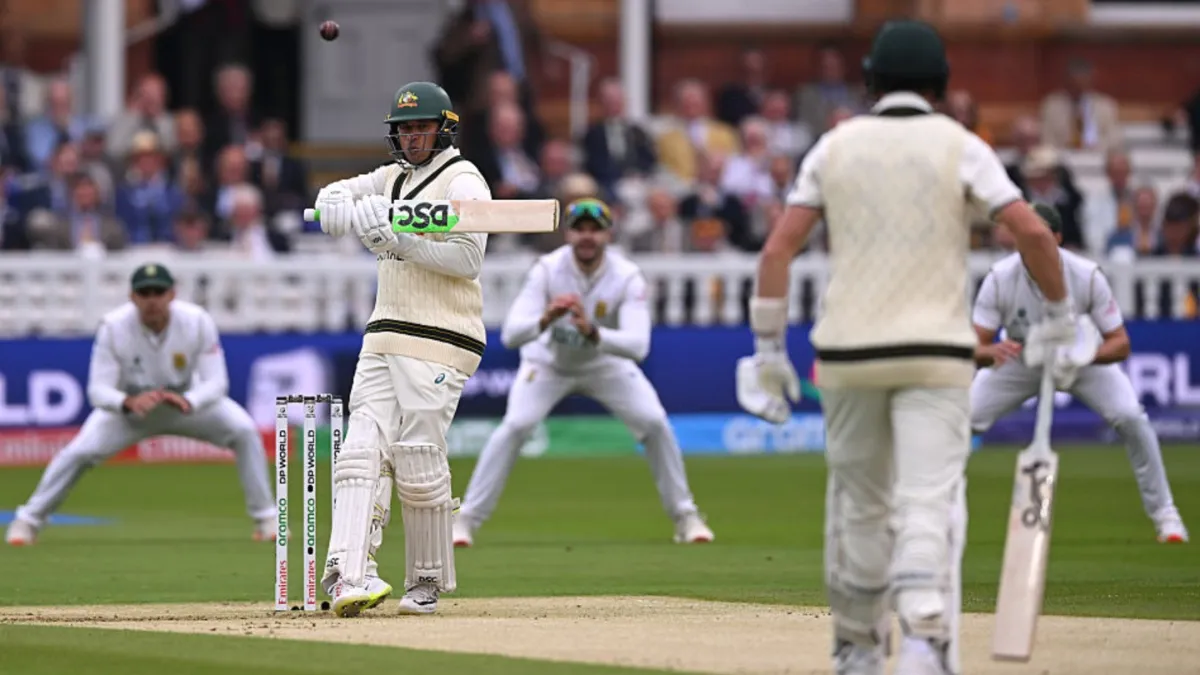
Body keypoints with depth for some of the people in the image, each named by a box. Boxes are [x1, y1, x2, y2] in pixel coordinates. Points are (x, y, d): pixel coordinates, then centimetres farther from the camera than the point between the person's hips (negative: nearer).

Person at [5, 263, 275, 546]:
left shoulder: (198, 321, -27)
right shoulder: (113, 326, -28)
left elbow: (216, 382, -27)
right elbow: (98, 390, -28)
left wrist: (188, 402, -50)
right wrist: (128, 403, -52)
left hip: (189, 400, 1)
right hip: (128, 404, -1)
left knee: (244, 430, -20)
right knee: (79, 451, -22)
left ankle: (265, 518, -5)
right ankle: (28, 520, -1)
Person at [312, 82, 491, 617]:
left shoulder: (463, 182, -4)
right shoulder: (394, 177, 19)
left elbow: (468, 258, -15)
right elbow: (332, 199, 18)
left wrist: (399, 237, -20)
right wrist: (345, 207, -6)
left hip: (439, 341, -7)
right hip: (384, 339, 7)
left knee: (419, 461, -8)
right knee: (362, 450, -8)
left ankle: (428, 582, 5)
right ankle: (349, 574, -18)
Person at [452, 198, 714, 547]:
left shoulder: (627, 276, -27)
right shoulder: (548, 270, -28)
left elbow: (638, 345, -40)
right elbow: (510, 334, -36)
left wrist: (592, 332, -56)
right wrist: (545, 319, -56)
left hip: (606, 362, 1)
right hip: (548, 362, -1)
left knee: (654, 423, -14)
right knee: (516, 425, -22)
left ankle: (685, 517, 4)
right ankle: (466, 519, -13)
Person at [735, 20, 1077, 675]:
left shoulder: (835, 147, 6)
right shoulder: (958, 145, 0)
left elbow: (778, 248, 1)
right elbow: (1032, 231, -10)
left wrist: (768, 349, 6)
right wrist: (1058, 313, 4)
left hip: (847, 354, 2)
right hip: (935, 354, -2)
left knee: (858, 503, 17)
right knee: (929, 503, -9)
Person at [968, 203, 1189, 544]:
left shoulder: (1087, 276, -29)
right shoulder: (1000, 278, -27)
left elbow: (1121, 345, -25)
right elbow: (975, 349, -27)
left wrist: (1084, 357, -46)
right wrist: (992, 351, -52)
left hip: (1085, 360, -1)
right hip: (1019, 360, 1)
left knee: (1130, 417, -23)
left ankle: (1163, 512, -7)